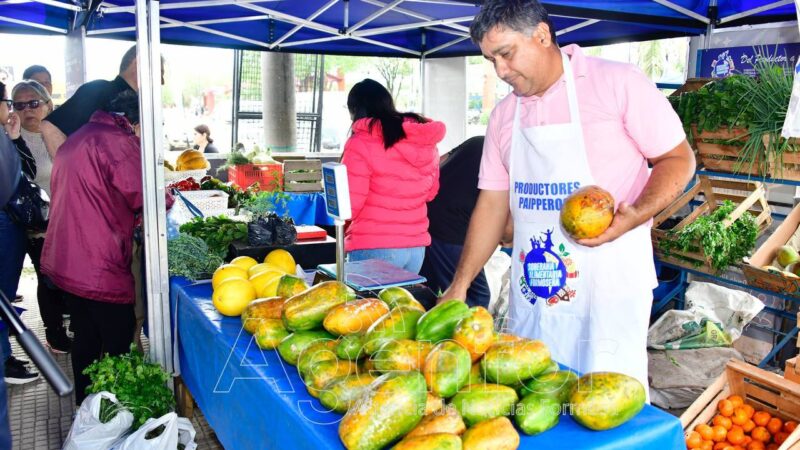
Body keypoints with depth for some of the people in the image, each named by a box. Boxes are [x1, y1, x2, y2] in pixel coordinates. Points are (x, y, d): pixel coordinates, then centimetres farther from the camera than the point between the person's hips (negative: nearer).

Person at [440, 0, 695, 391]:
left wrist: (635, 215, -23)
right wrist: (459, 287, 7)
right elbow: (492, 204, 10)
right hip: (531, 293, 5)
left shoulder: (617, 83, -7)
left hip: (609, 286, -4)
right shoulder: (503, 116, 9)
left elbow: (678, 159, -3)